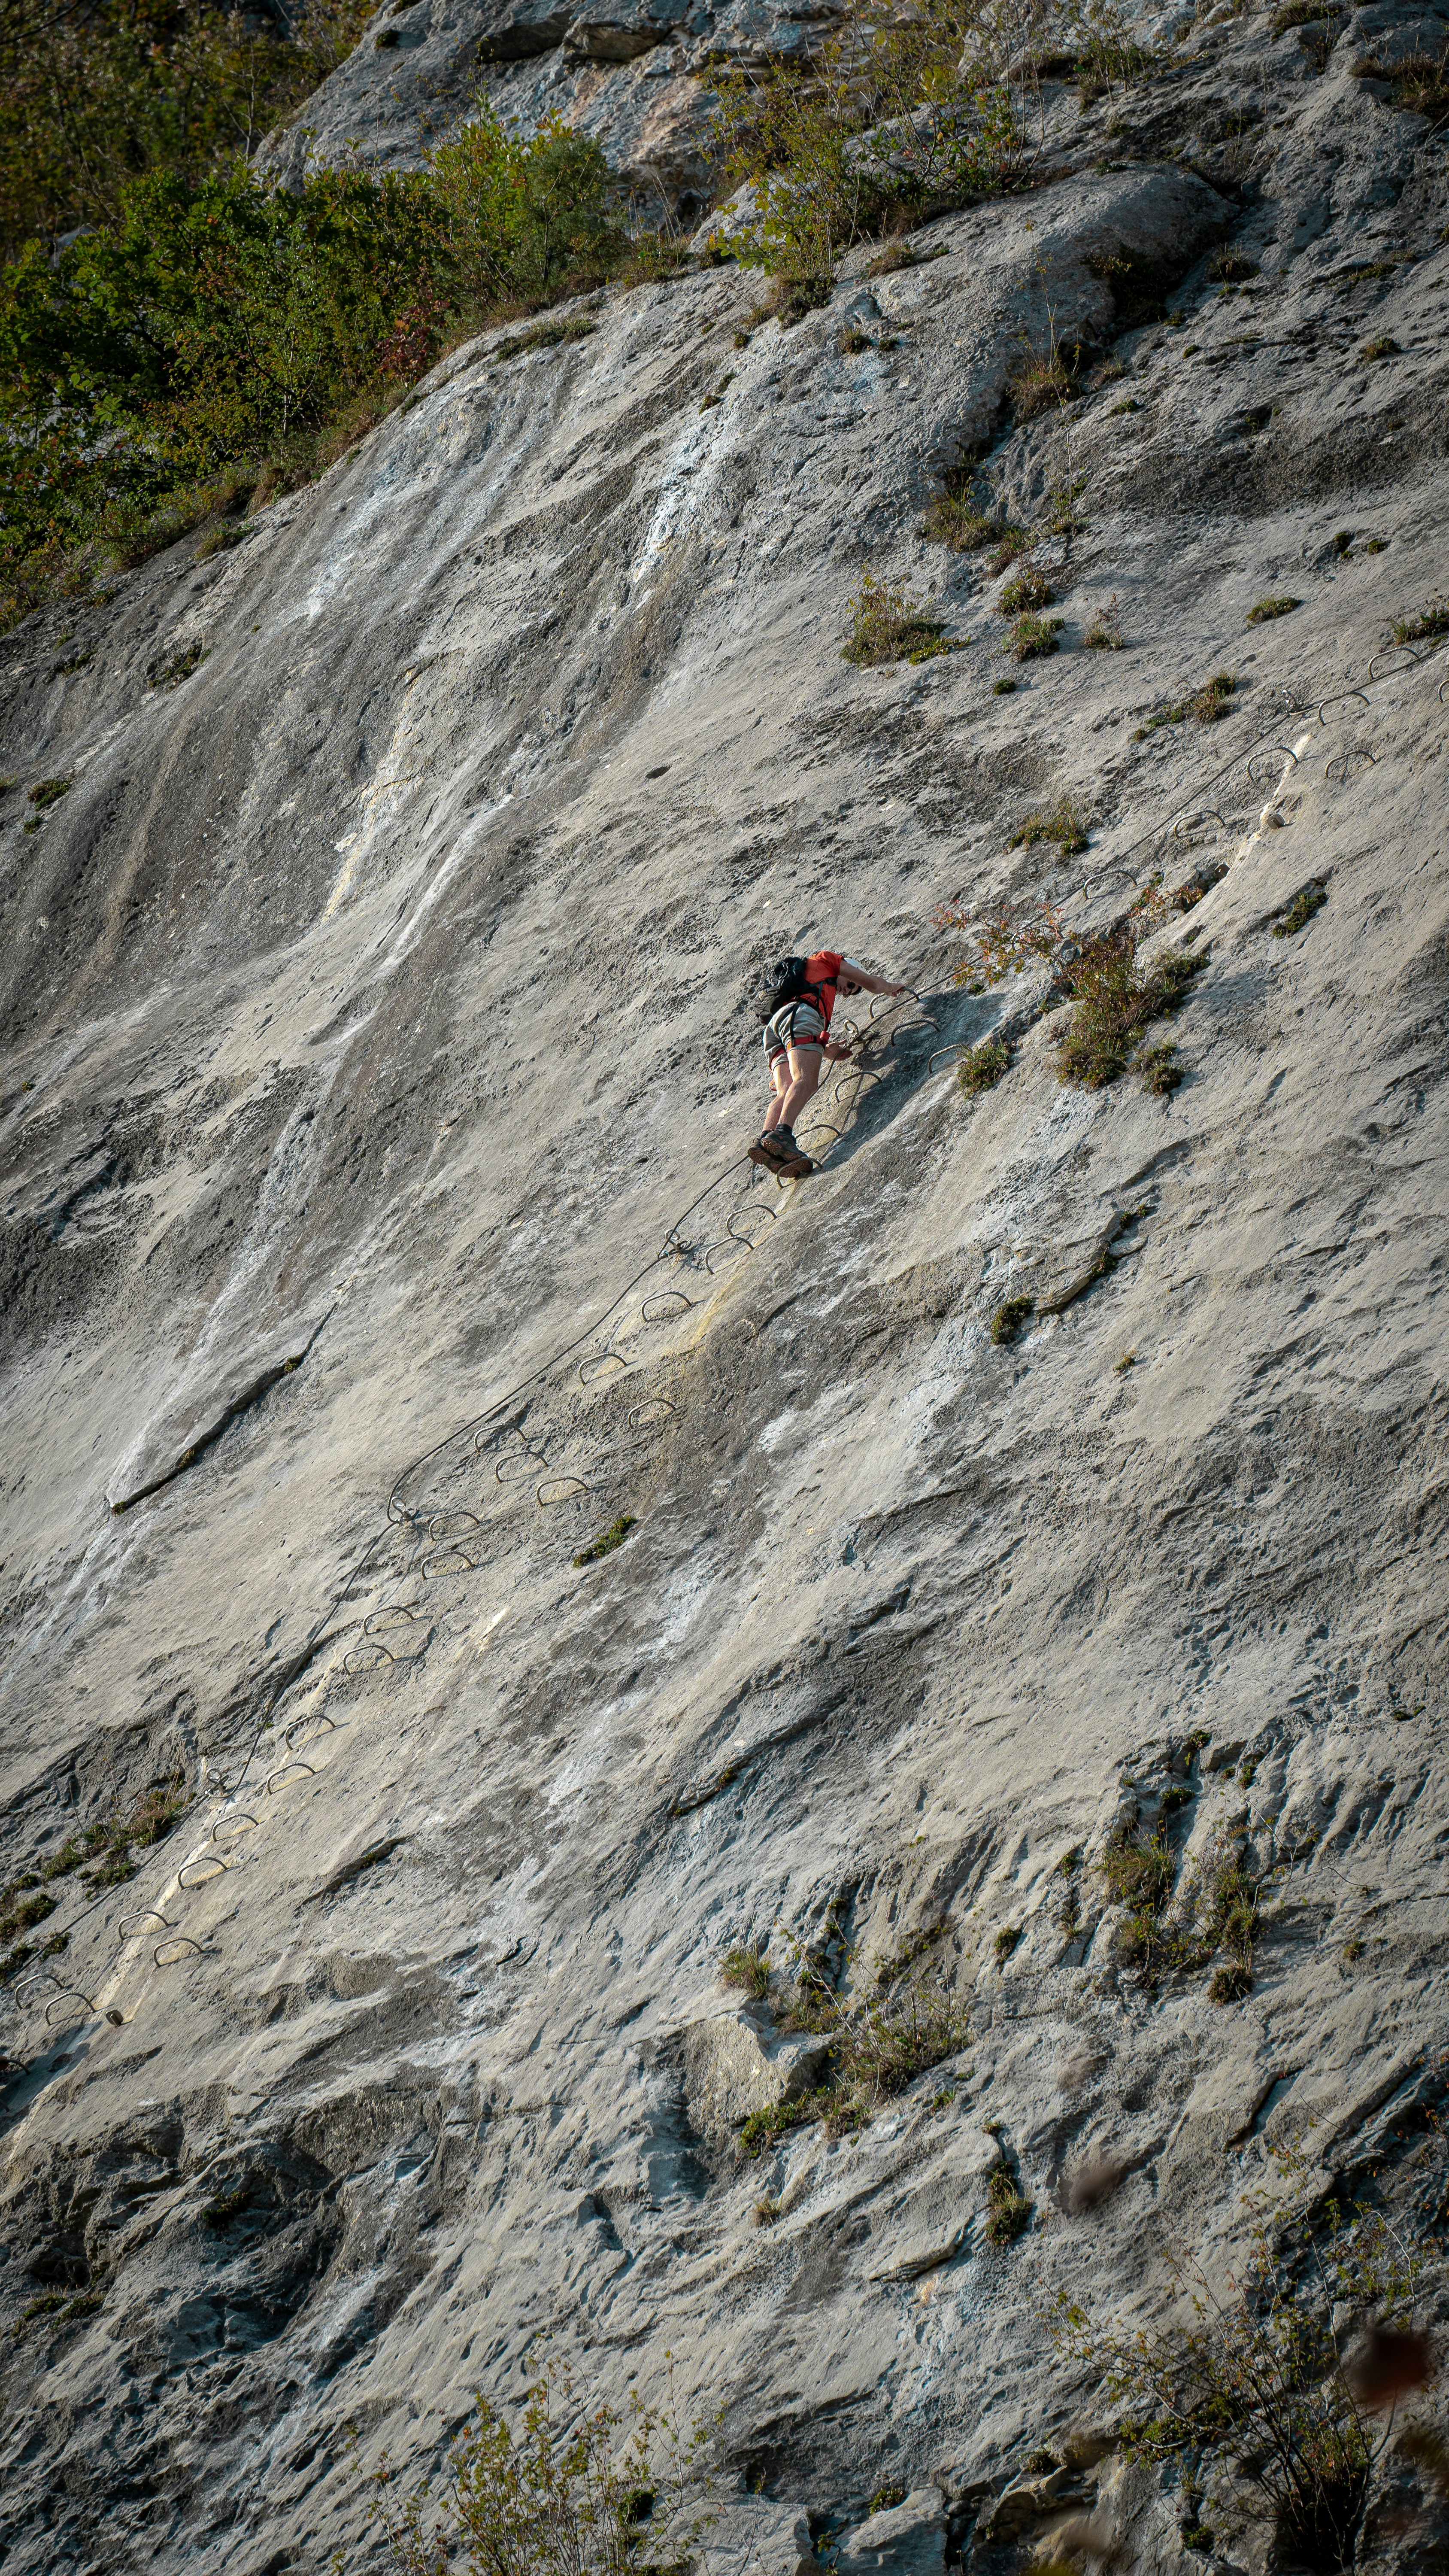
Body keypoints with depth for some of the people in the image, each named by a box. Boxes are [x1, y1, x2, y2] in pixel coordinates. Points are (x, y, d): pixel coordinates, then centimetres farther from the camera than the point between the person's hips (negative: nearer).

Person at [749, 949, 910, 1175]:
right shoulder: (827, 959, 28)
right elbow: (873, 984, 30)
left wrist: (825, 1050, 31)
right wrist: (894, 987, 48)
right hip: (798, 1014, -7)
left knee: (787, 1093, -11)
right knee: (806, 1081, -26)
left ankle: (764, 1142, -36)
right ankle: (781, 1134, -50)